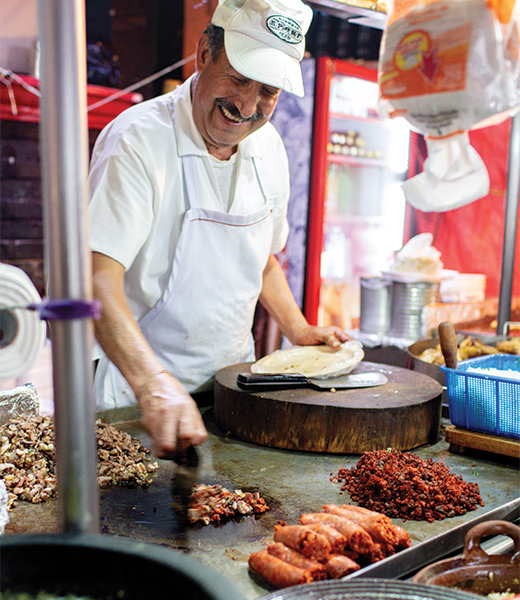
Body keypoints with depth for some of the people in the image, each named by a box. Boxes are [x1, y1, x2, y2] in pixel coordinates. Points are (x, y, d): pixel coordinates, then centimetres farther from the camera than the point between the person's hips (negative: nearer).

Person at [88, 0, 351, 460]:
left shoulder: (268, 149, 3)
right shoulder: (138, 140, -18)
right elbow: (98, 277, -28)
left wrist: (298, 330, 6)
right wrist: (154, 385, -40)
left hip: (236, 383, 5)